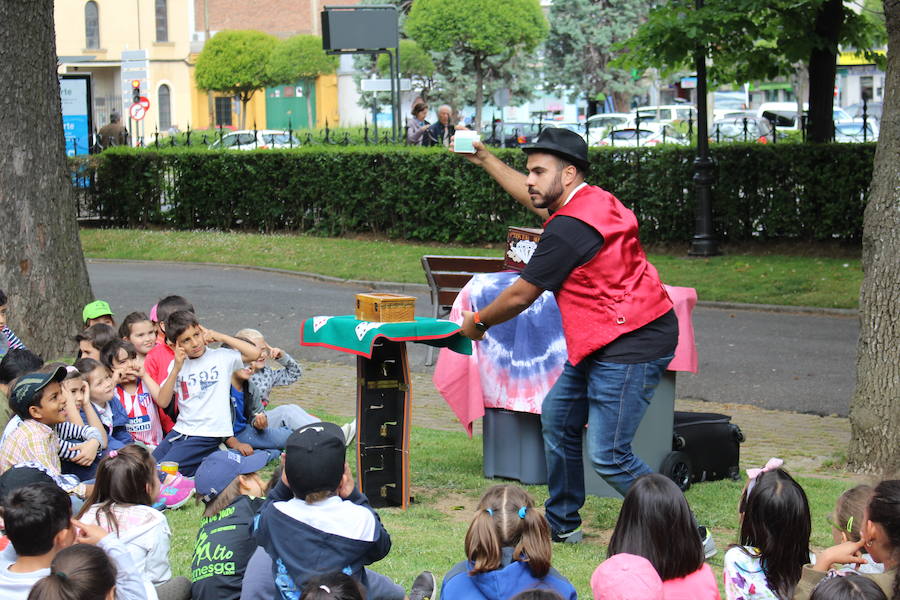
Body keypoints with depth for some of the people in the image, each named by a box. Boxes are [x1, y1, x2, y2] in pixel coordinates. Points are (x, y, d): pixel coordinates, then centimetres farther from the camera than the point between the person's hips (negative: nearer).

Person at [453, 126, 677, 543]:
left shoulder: (568, 230, -21)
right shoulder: (594, 200, 9)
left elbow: (520, 296, -11)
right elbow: (533, 199, 31)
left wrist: (478, 322, 8)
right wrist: (485, 160, 36)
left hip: (631, 345, -11)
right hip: (606, 341, 11)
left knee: (608, 457, -12)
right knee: (558, 415, 19)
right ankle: (562, 524, 31)